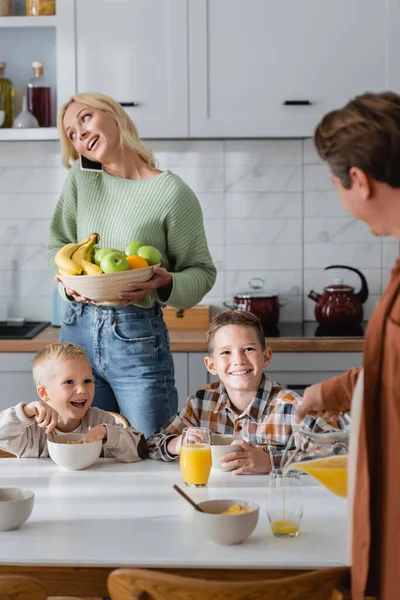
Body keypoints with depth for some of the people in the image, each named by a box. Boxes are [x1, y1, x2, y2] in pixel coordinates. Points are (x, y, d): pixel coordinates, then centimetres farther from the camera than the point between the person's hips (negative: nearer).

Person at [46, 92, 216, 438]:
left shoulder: (172, 192, -10)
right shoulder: (81, 177, 4)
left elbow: (202, 271, -3)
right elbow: (58, 243, 14)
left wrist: (165, 283, -23)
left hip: (138, 338, -4)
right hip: (78, 329, 5)